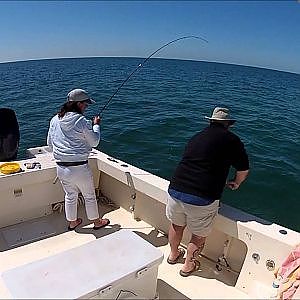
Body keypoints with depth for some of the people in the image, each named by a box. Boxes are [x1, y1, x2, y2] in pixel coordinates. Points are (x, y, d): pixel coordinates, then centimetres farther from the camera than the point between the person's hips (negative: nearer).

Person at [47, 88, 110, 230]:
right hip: (79, 168, -6)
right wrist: (96, 125, 6)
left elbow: (50, 143, 11)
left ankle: (72, 222, 41)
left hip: (61, 168, 6)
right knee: (89, 196, 15)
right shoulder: (82, 122, -17)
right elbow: (94, 142, -7)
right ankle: (97, 222, 33)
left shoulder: (55, 120, 2)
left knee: (70, 195, 24)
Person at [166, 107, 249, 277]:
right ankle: (188, 266, 37)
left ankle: (173, 255, 50)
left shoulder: (197, 137, 15)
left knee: (177, 225, 28)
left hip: (175, 190, 6)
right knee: (199, 236, 19)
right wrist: (236, 183, 29)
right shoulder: (231, 139, 1)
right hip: (202, 198, -5)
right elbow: (244, 169, 8)